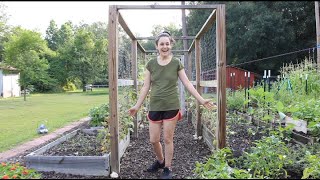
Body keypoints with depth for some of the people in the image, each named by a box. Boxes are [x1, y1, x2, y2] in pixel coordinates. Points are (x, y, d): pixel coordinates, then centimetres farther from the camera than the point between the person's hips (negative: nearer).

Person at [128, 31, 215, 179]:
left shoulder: (176, 63, -1)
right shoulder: (151, 64, 3)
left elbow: (187, 84, 1)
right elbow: (146, 86, 6)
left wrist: (202, 100, -3)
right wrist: (137, 106, 4)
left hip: (171, 107, -2)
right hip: (155, 107, 2)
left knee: (168, 139, 5)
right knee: (153, 140, 7)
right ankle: (160, 161, 37)